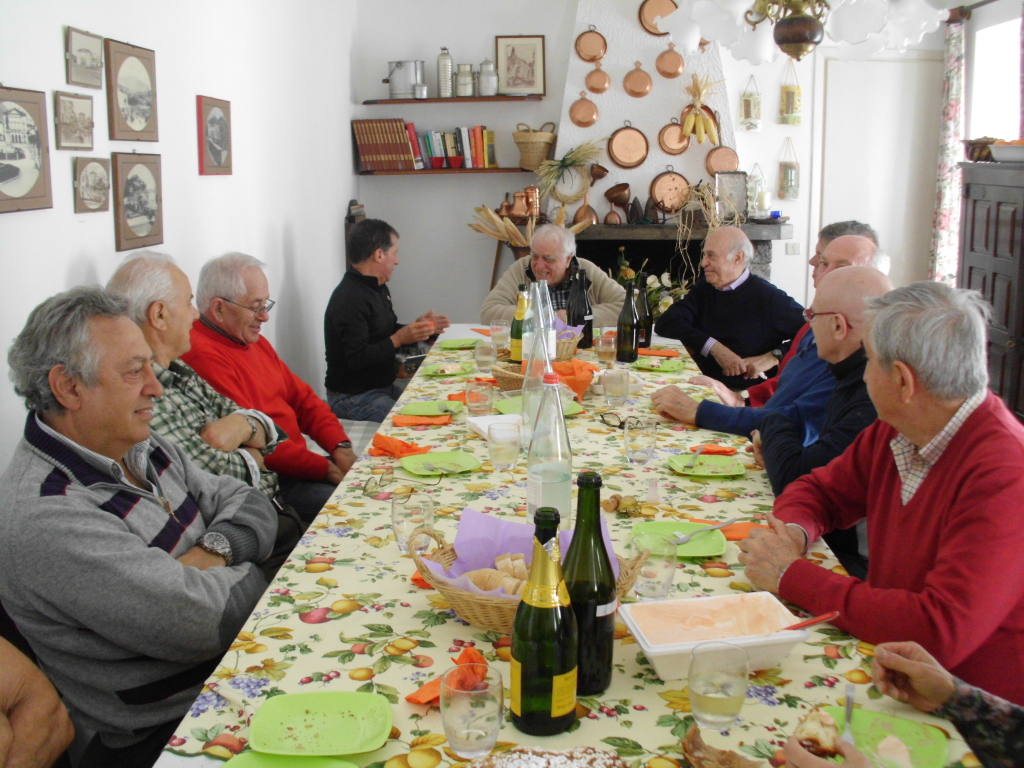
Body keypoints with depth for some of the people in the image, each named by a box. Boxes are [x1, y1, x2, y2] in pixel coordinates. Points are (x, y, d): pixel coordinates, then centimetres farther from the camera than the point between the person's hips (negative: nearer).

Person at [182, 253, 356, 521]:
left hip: (297, 464, 10)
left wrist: (340, 447, 2)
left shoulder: (255, 342, 17)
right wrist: (324, 468, -16)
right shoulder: (203, 356, -17)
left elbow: (302, 398, 19)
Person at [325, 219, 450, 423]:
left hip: (383, 388, 10)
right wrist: (398, 339, -26)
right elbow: (357, 358, -26)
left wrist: (415, 327, 5)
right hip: (353, 398, -10)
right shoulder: (349, 299, -21)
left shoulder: (378, 289, 11)